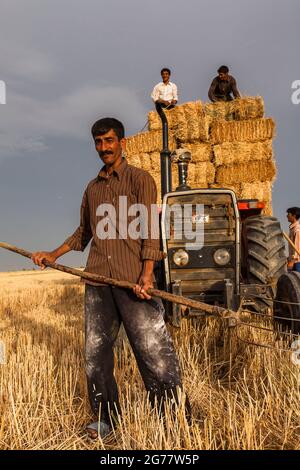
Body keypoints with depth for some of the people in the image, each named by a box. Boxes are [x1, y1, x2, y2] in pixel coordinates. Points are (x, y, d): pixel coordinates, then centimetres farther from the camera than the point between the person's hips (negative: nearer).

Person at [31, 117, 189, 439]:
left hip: (132, 279, -5)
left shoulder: (140, 179, 2)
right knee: (96, 350, 9)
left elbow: (150, 230, -7)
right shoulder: (92, 187, 19)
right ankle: (105, 418, 23)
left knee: (151, 347, -4)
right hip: (97, 279, 6)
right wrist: (54, 255, 18)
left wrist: (147, 273, -18)